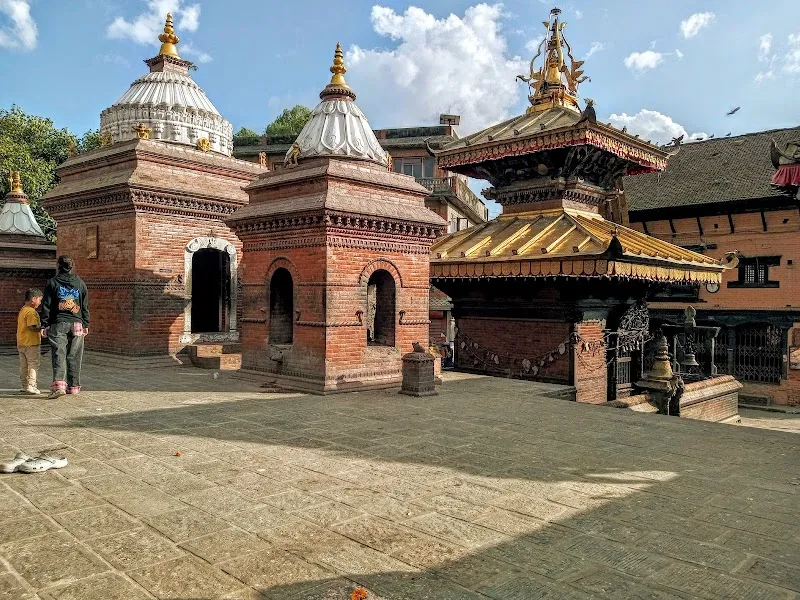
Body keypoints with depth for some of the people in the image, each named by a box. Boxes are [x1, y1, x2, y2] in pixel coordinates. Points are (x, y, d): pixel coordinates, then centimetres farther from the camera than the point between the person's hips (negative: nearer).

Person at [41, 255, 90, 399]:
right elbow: (85, 306, 10)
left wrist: (45, 324, 5)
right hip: (77, 324, 2)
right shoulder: (80, 283, 7)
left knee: (58, 354, -5)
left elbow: (46, 305, 0)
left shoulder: (53, 282, 1)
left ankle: (59, 384, -20)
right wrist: (86, 325, 16)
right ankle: (73, 386, 14)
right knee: (74, 356, 7)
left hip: (58, 324, -2)